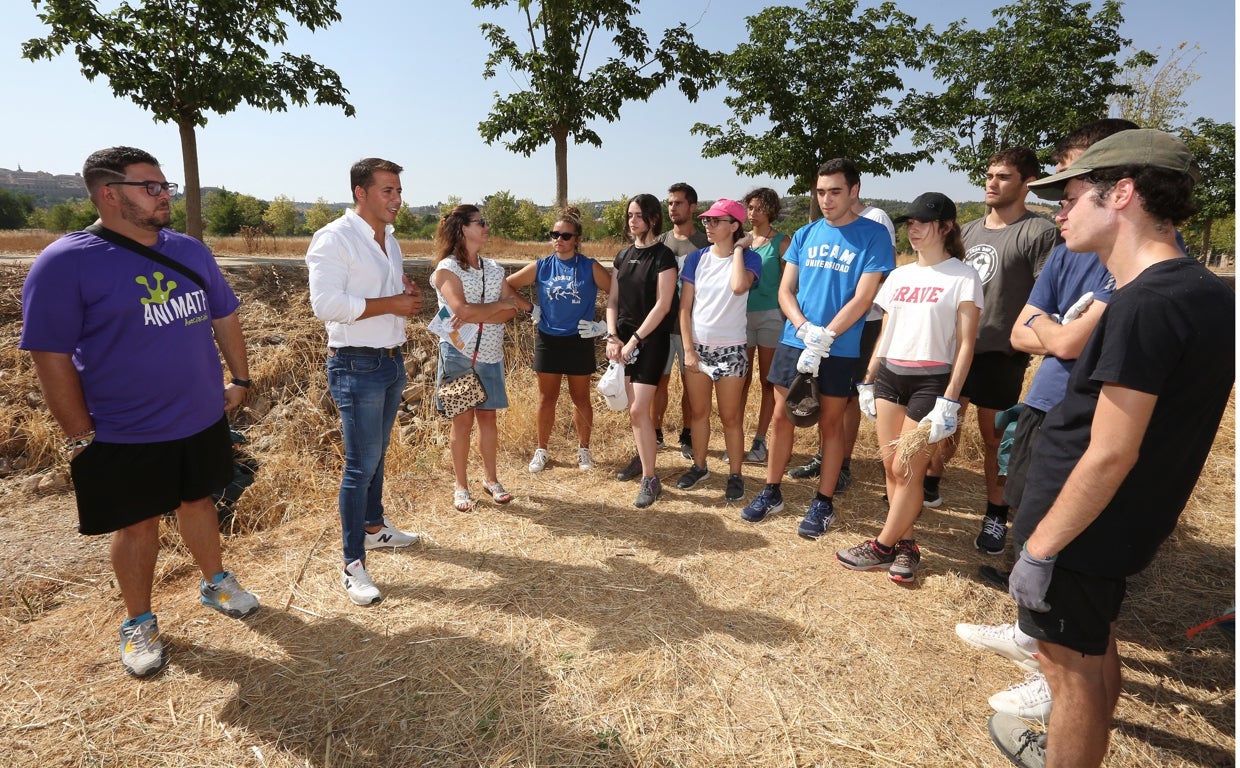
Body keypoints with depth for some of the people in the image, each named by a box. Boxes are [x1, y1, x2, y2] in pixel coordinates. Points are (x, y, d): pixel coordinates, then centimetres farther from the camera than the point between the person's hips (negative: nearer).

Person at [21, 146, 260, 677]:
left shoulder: (189, 251, 3)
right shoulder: (65, 263, -14)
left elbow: (224, 316, 12)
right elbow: (50, 356, -13)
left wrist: (240, 379, 10)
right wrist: (81, 436, -12)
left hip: (202, 420, 4)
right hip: (125, 436, -4)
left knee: (197, 500, 20)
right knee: (138, 524, 10)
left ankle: (215, 582, 40)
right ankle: (139, 623, 31)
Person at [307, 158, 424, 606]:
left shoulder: (390, 240, 14)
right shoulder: (334, 239, -14)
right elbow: (325, 304, -23)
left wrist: (408, 296, 2)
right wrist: (391, 304, -20)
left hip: (392, 361, 8)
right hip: (356, 366, -8)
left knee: (377, 453, 20)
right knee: (361, 463, -5)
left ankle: (374, 526, 37)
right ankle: (353, 564, 6)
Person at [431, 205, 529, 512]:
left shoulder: (493, 268, 9)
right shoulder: (447, 268, -7)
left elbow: (511, 312, -2)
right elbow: (462, 310, -21)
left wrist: (475, 317, -17)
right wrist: (502, 303, -10)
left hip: (490, 354, 5)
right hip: (458, 353, -5)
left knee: (487, 416, 10)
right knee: (463, 418, 1)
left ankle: (490, 479, 22)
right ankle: (460, 485, 13)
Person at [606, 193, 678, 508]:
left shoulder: (663, 256, -8)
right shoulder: (623, 256, 11)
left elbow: (662, 305, -14)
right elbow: (612, 299, 11)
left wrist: (635, 340, -16)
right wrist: (612, 336, -2)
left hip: (651, 339, -6)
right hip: (623, 338, 6)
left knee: (639, 410, -11)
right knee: (633, 406, 12)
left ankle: (650, 479, -1)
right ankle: (642, 456, 32)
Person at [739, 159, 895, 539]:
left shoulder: (873, 235, -4)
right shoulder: (805, 235, 8)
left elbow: (862, 298, -11)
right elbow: (785, 291, 5)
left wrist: (824, 338, -18)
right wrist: (805, 329, -12)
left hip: (840, 349, -4)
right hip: (793, 341, 4)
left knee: (830, 423, 6)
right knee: (781, 417, 8)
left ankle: (823, 503, 19)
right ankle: (771, 493, 22)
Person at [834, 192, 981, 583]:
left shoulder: (962, 277, -5)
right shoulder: (900, 275, 12)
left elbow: (965, 343, -9)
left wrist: (950, 400, -16)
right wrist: (867, 380, 13)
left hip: (930, 381, -6)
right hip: (890, 375, 6)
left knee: (906, 469, -2)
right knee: (891, 466, 6)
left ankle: (883, 547, 12)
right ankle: (905, 545, 20)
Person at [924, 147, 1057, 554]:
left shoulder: (1039, 233, -9)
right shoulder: (969, 230, 11)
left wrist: (1022, 342, -18)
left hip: (1000, 355, -5)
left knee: (995, 438, 5)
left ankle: (996, 516, 20)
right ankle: (930, 486, 34)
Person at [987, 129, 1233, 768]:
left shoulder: (1144, 305, -25)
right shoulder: (1210, 294, 4)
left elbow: (1111, 455, -25)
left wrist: (1039, 549, -19)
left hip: (1080, 526, -9)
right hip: (1127, 525, 9)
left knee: (1073, 670, 7)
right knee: (1097, 652, 25)